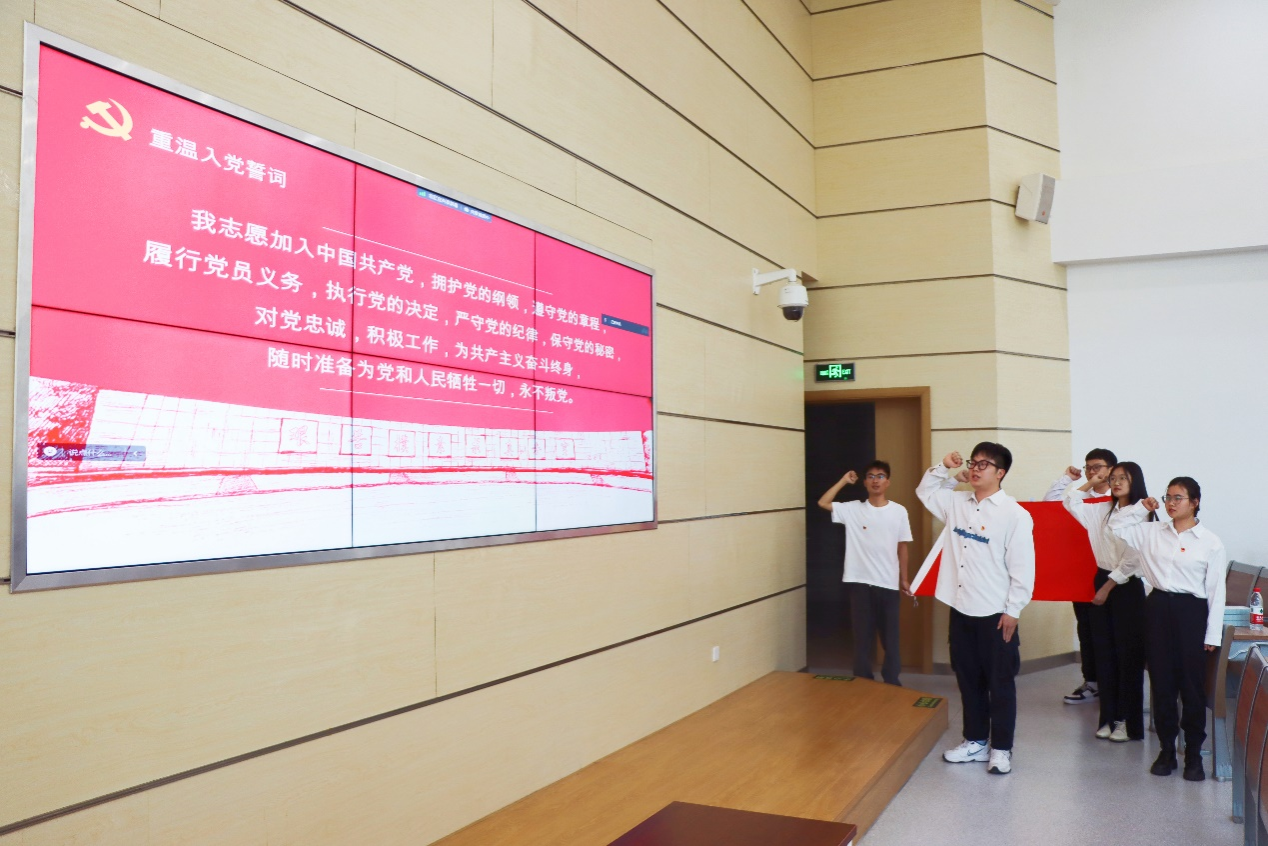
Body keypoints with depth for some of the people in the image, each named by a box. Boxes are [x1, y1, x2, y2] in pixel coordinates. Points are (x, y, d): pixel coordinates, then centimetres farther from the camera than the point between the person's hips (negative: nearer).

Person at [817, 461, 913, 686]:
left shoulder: (899, 511, 1)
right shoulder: (853, 510, 0)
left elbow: (902, 547, 6)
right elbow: (823, 503, -9)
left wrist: (904, 579, 7)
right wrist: (844, 481, -2)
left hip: (888, 584, 0)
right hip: (860, 583, 0)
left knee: (890, 638, 9)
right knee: (862, 637, 8)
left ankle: (892, 683, 24)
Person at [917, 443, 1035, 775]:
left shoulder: (1014, 514, -11)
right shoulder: (956, 503, 6)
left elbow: (1023, 568, -11)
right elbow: (925, 492, 23)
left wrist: (1012, 611, -13)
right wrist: (942, 467, 6)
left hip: (995, 614, -6)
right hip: (961, 610, 6)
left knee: (1000, 683, 6)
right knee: (968, 680, 15)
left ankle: (1001, 748, 18)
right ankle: (975, 740, 28)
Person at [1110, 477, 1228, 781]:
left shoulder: (1211, 543, -3)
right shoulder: (1152, 533, 6)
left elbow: (1216, 592, -3)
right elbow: (1116, 525, 14)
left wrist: (1212, 635, -5)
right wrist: (1142, 507, 5)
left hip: (1190, 611, -3)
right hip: (1158, 608, 3)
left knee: (1192, 685, 2)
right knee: (1161, 684, 8)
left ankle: (1194, 753, 16)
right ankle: (1166, 750, 19)